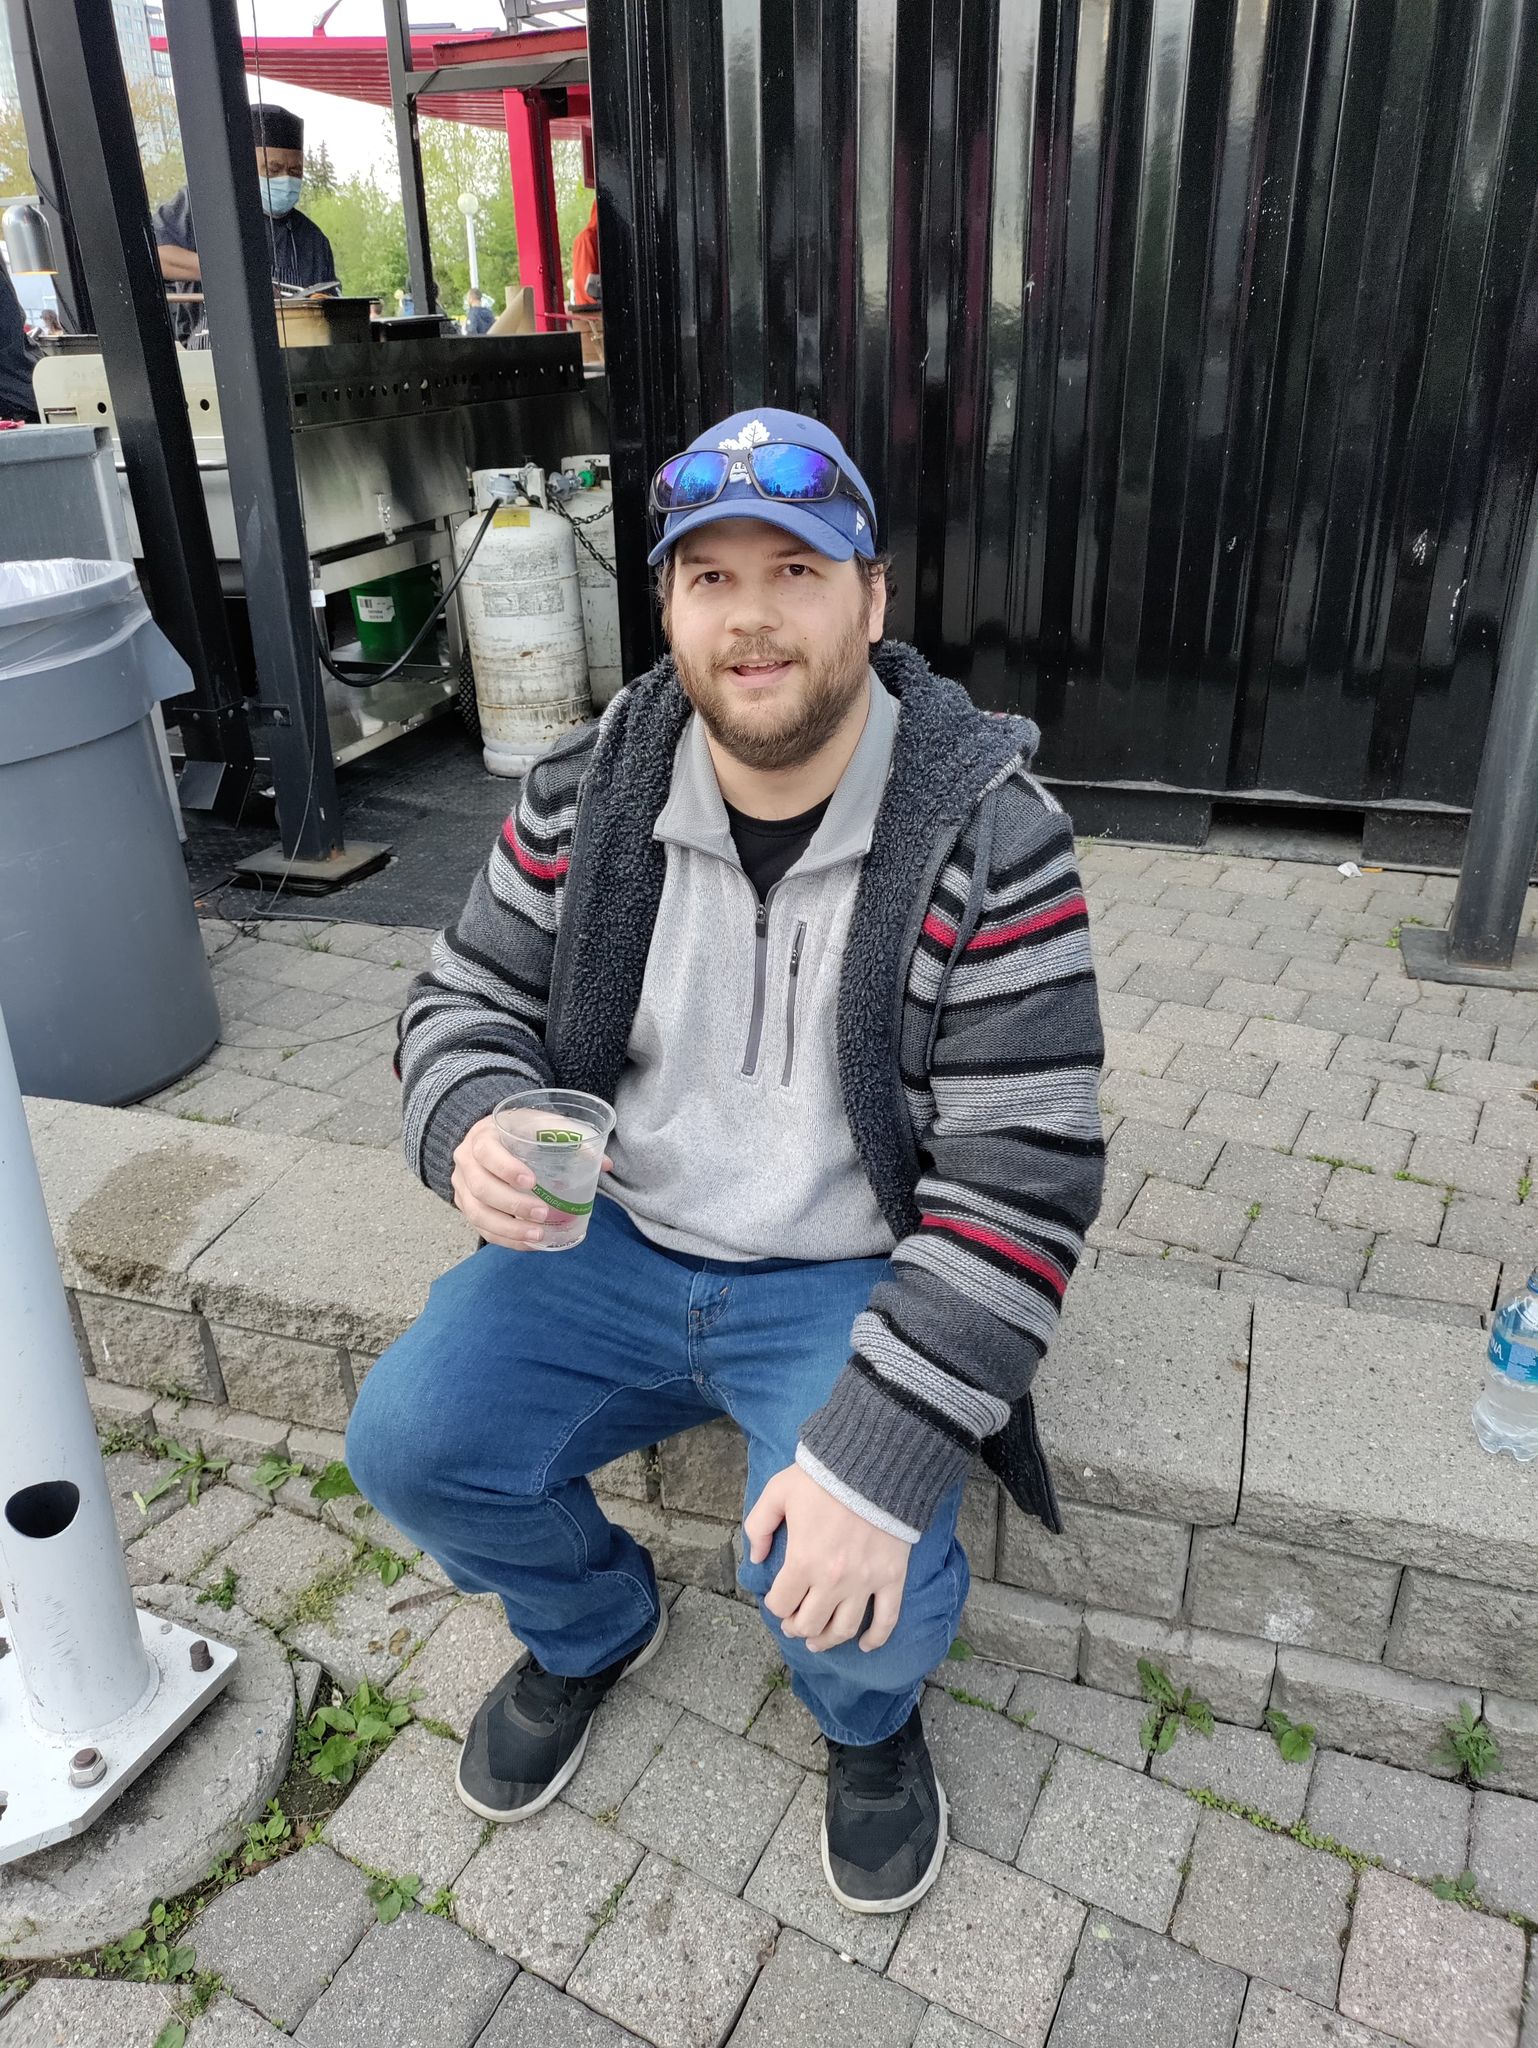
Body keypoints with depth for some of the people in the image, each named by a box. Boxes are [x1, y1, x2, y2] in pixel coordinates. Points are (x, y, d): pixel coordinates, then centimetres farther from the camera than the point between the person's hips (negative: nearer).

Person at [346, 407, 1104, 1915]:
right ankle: (590, 1625, 26)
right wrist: (473, 1128, -21)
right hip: (609, 1238, 4)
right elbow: (466, 1002, 5)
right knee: (407, 1445, -9)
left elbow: (1022, 1171, -20)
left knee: (847, 1595, -23)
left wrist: (877, 1451, -28)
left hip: (849, 1281, -3)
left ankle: (870, 1716, 20)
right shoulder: (587, 800, -6)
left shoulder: (987, 839, -18)